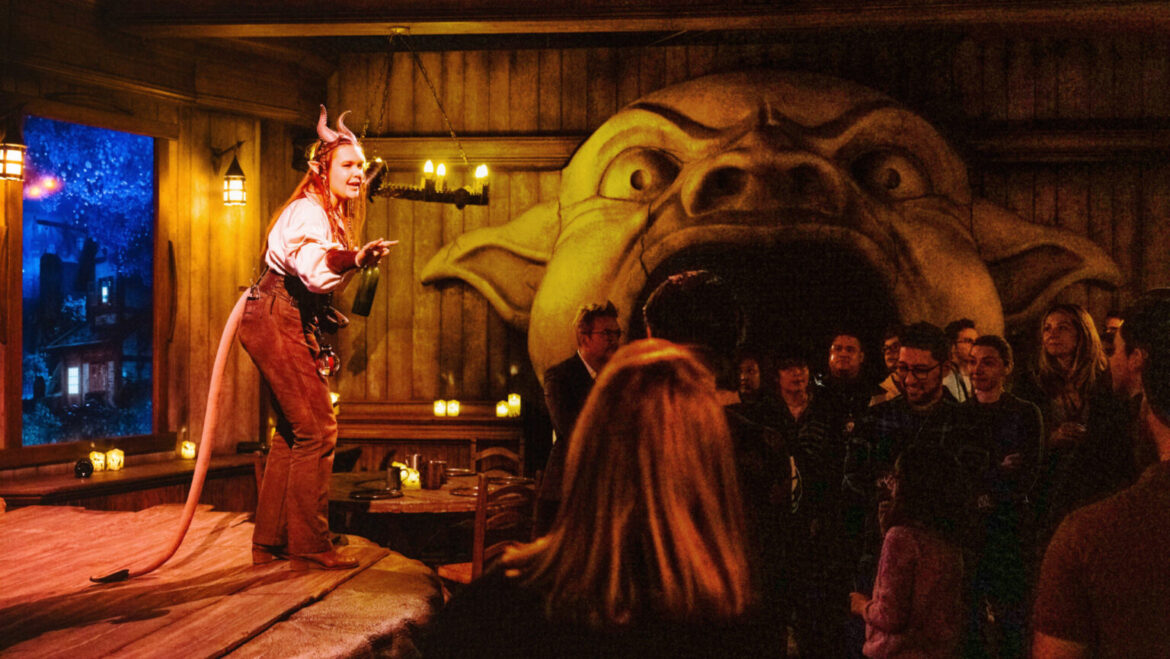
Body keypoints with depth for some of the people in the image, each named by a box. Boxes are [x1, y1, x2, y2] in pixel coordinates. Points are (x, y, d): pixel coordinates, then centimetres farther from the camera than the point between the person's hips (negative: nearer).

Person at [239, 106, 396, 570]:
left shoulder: (330, 214, 16)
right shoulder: (308, 211, -16)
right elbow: (314, 272, -34)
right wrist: (356, 259, -50)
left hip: (290, 325, 11)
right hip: (277, 323, -11)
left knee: (293, 433, 14)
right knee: (317, 431, -10)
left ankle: (270, 541, 22)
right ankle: (310, 547, -4)